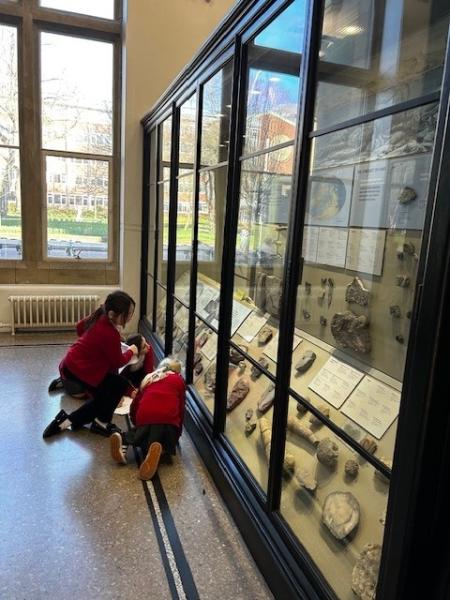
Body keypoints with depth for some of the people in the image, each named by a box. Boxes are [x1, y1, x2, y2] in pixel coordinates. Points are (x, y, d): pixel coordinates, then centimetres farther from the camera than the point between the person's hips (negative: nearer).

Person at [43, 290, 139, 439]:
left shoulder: (100, 317, -2)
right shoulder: (111, 335, -27)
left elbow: (80, 327, 18)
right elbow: (118, 362, -12)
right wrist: (131, 351, 4)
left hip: (70, 364, 9)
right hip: (80, 370, -9)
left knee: (102, 398, 17)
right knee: (121, 384, -3)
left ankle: (67, 421, 18)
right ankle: (101, 423, 11)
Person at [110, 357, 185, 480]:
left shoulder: (148, 378, 29)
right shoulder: (178, 380, 21)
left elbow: (134, 405, 28)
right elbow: (181, 407, 16)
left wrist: (137, 424, 44)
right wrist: (179, 431, 27)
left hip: (144, 417, 3)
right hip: (168, 419, -3)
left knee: (140, 434, 29)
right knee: (166, 443, 18)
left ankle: (123, 440, -2)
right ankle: (159, 449, -16)